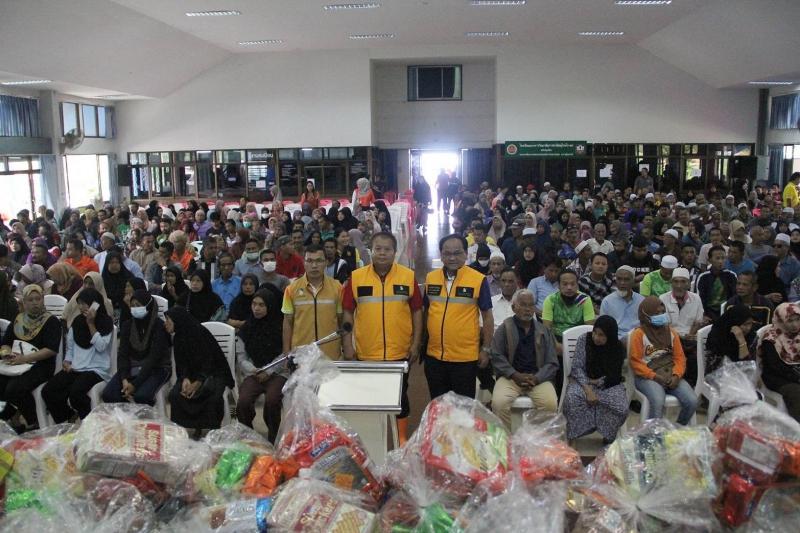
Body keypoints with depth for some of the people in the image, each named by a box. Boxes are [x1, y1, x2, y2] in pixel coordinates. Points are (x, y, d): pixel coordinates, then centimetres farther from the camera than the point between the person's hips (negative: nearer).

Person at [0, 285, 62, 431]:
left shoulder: (51, 321, -2)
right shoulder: (18, 320, 15)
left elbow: (51, 350, -13)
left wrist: (25, 358, -20)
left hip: (41, 365, -5)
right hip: (16, 364, 5)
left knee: (14, 388, -28)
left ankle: (32, 422, -6)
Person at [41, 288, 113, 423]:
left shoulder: (106, 322, -4)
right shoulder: (77, 321, 12)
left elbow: (100, 346, -14)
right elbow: (70, 346, 19)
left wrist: (91, 323, -15)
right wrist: (67, 361, 1)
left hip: (96, 369, -6)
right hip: (75, 368, 6)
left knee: (75, 393, -32)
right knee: (47, 391, -13)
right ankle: (64, 423, 6)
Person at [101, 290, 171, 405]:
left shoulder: (159, 326, -11)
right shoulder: (127, 325, 6)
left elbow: (154, 358, -17)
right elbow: (122, 354, -1)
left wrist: (135, 384, -23)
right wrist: (124, 379, -18)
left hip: (156, 369, -5)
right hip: (131, 369, 5)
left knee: (141, 395, -33)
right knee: (108, 394, -19)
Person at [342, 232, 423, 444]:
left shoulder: (408, 276, -3)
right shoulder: (356, 277, -2)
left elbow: (417, 311, 1)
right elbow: (348, 312, 0)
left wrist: (415, 344, -2)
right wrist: (348, 345, -3)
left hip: (400, 352, 0)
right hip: (366, 353, 0)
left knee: (399, 397, 14)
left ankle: (401, 440, 29)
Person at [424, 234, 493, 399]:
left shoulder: (478, 280, -8)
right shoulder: (430, 278, 2)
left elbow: (487, 316, -3)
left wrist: (485, 349, -3)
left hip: (465, 357, -3)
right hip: (434, 355, 3)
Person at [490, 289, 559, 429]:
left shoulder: (544, 331, 15)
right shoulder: (504, 329, 10)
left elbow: (552, 363, 9)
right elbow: (497, 356, -1)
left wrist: (536, 378, -9)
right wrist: (515, 375, -13)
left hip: (538, 378, 1)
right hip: (510, 377, -1)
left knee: (550, 404, -28)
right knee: (499, 403, -30)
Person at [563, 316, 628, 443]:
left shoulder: (618, 348, -8)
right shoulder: (584, 339, -10)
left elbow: (613, 377, -3)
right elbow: (577, 367, -12)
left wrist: (596, 382, -14)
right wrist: (587, 389, -24)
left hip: (608, 384, 1)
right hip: (584, 381, -1)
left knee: (621, 408, -29)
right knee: (571, 399, -35)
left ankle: (609, 438, -1)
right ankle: (572, 438, -15)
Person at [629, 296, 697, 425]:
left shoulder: (671, 332, 13)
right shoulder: (639, 334, -5)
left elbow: (679, 357, 9)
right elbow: (635, 362, -8)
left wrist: (676, 376, -10)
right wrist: (655, 377, -17)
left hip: (671, 376, 5)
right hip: (647, 377, -5)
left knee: (692, 401, -17)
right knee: (658, 402, -34)